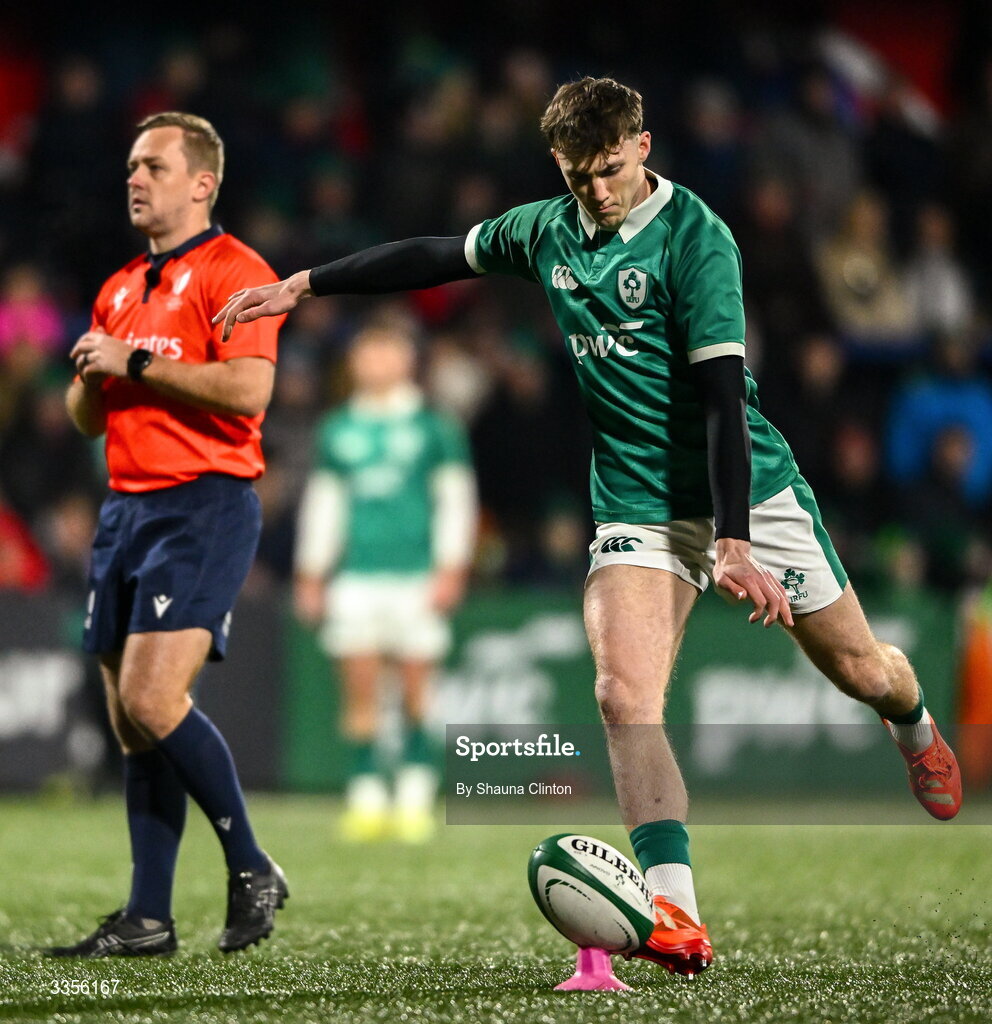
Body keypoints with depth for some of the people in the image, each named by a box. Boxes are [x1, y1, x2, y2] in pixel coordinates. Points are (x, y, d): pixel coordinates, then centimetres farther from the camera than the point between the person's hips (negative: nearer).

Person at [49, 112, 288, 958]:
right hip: (127, 505, 8)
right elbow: (87, 419, 25)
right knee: (131, 721, 4)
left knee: (152, 700, -19)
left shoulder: (232, 271, -6)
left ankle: (252, 869, -4)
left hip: (205, 505, -8)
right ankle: (147, 919, 6)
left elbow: (247, 388, -20)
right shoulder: (121, 289, 20)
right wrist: (92, 375, 3)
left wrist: (135, 363, -14)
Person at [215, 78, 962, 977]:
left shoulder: (694, 236, -16)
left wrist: (734, 543, -28)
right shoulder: (546, 231, 3)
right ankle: (676, 916, -26)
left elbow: (720, 392, -22)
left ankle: (915, 730, 46)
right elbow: (437, 256, 19)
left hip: (750, 490, -4)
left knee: (859, 669, 7)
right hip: (637, 505, 4)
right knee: (624, 696, -19)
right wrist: (301, 286, 18)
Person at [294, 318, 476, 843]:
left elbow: (455, 499, 4)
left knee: (416, 691, -5)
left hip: (417, 577, -2)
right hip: (354, 578, 2)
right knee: (360, 691, -3)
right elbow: (322, 504, 17)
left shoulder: (434, 428, 5)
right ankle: (366, 799, -1)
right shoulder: (337, 431, 13)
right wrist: (310, 576, 13)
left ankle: (415, 798, 1)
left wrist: (450, 569, -5)